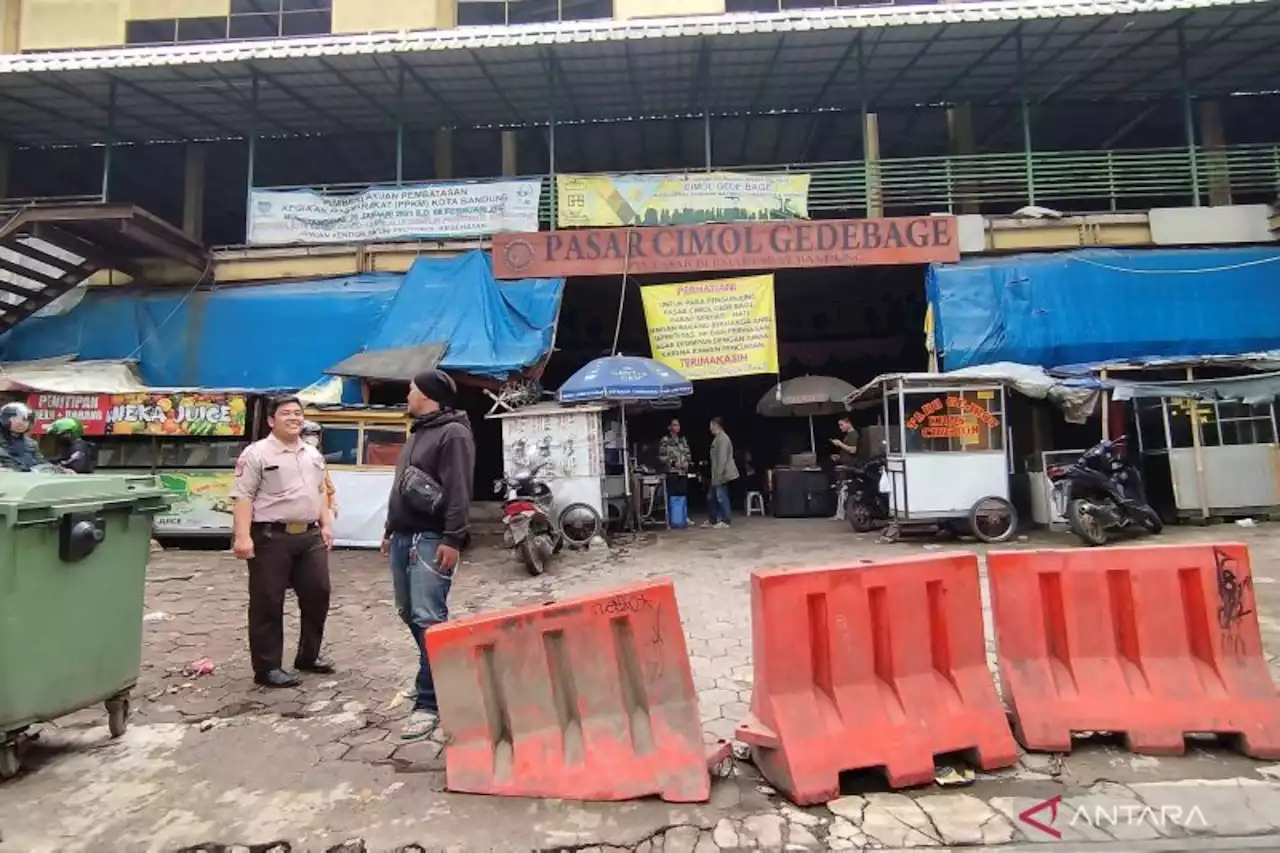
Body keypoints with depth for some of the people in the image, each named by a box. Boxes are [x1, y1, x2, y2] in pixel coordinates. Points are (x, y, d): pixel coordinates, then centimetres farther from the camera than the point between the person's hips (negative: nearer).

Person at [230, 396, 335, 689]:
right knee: (268, 603, 1)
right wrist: (243, 537, -20)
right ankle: (267, 668, 11)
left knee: (317, 594, 11)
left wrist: (325, 525, 13)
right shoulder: (256, 454, -7)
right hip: (271, 537, -7)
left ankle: (308, 656, 27)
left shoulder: (313, 455, 15)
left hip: (309, 536, 7)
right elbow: (243, 497, -12)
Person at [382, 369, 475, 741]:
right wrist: (390, 529, 24)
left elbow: (458, 491, -18)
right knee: (410, 614, 14)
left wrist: (452, 540, -23)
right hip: (403, 537, 10)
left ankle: (429, 702, -7)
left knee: (428, 619, -11)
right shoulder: (417, 433, 21)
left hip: (431, 539, -10)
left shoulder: (453, 433, -10)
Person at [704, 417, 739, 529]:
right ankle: (712, 520, 23)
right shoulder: (718, 438, 17)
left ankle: (725, 521, 5)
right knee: (711, 497, 15)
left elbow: (722, 459, -22)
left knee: (721, 497, -4)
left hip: (721, 475, -11)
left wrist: (718, 476, -22)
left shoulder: (722, 439, -17)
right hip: (717, 475, 11)